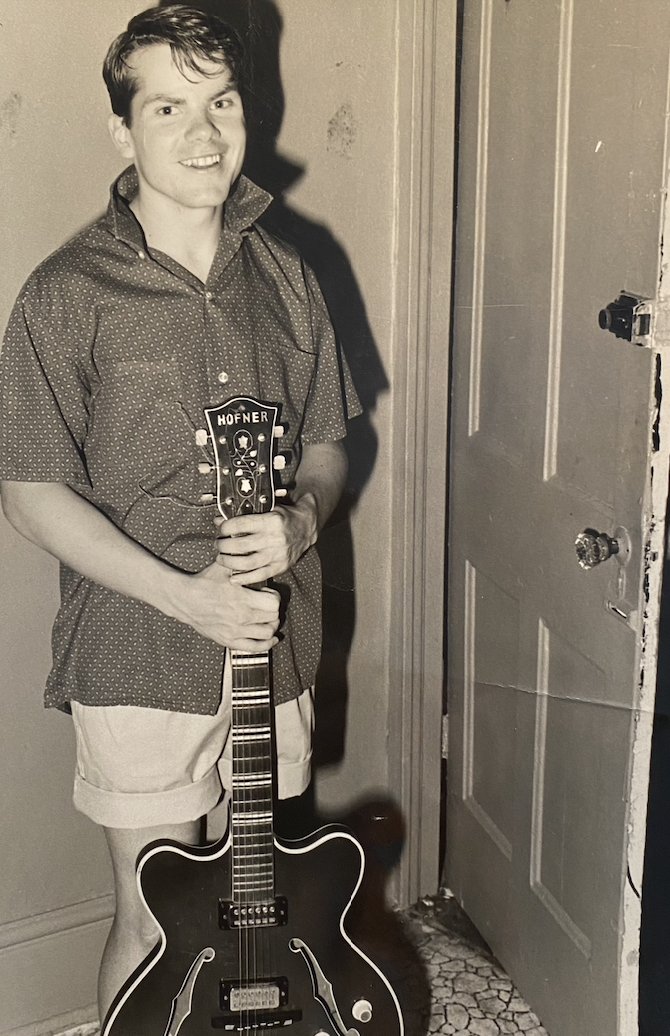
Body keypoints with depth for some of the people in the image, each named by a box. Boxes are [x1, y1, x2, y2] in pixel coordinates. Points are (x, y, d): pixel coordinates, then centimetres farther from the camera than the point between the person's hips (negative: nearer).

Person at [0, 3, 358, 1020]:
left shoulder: (286, 276, 4)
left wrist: (301, 520, -12)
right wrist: (184, 595, -19)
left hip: (278, 644, 4)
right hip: (138, 665, -4)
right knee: (155, 920, 10)